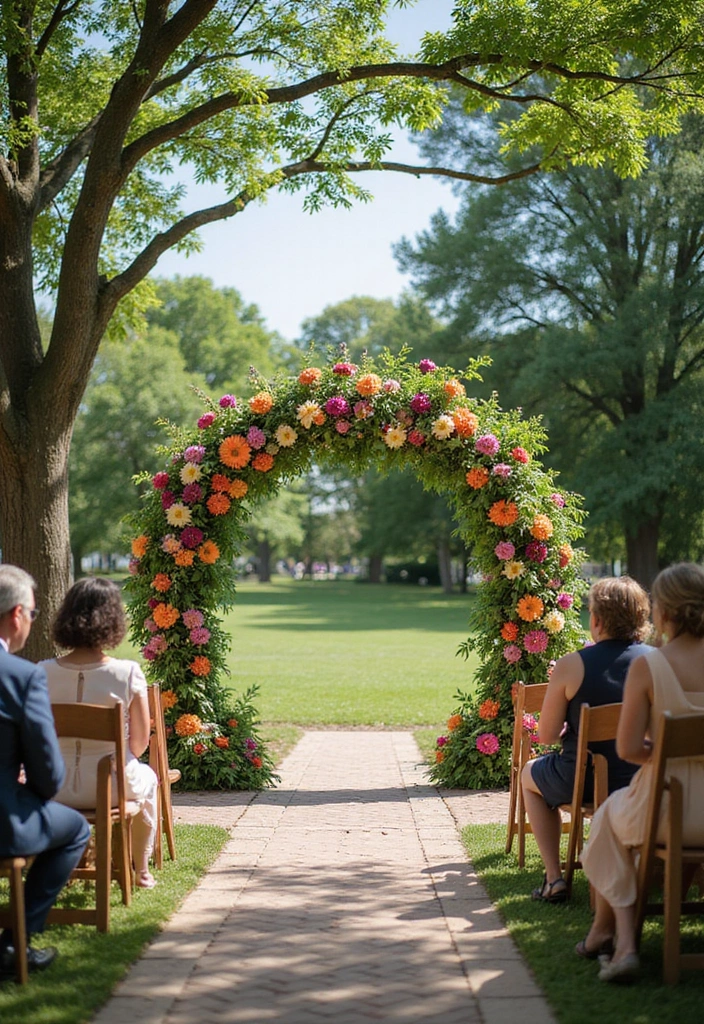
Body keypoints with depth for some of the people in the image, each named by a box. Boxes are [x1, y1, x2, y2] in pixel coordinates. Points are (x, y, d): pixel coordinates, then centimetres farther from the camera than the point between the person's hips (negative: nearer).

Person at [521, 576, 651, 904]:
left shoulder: (571, 666, -16)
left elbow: (546, 735, -9)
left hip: (584, 782, -4)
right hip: (646, 781, 4)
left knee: (530, 775, 29)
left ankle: (554, 878, 21)